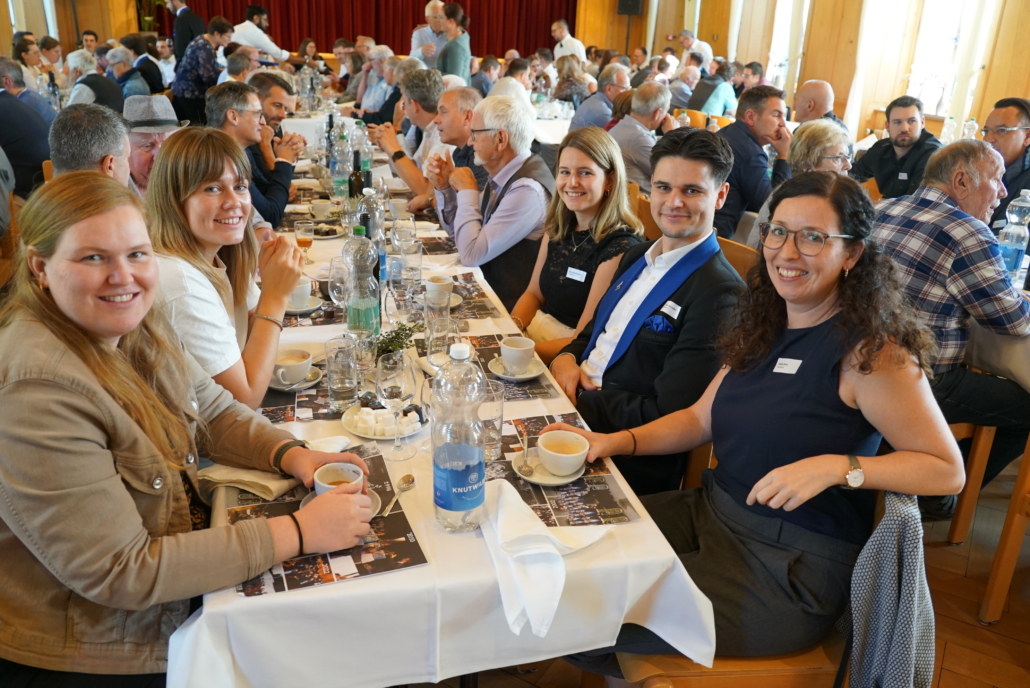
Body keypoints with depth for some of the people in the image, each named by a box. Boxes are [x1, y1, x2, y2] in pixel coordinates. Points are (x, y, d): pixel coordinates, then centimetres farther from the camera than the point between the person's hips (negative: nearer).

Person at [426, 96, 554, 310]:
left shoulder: (527, 190, -24)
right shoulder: (503, 176, 3)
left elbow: (471, 254, -25)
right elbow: (458, 233, 14)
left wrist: (467, 190, -15)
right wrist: (444, 187, -2)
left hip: (510, 305, -8)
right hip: (488, 286, 8)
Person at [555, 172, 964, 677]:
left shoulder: (869, 351, -16)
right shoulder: (763, 328, 6)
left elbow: (948, 470, -14)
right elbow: (701, 418, 12)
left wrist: (837, 466, -29)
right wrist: (615, 441, -1)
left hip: (793, 567, -7)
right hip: (713, 511, 7)